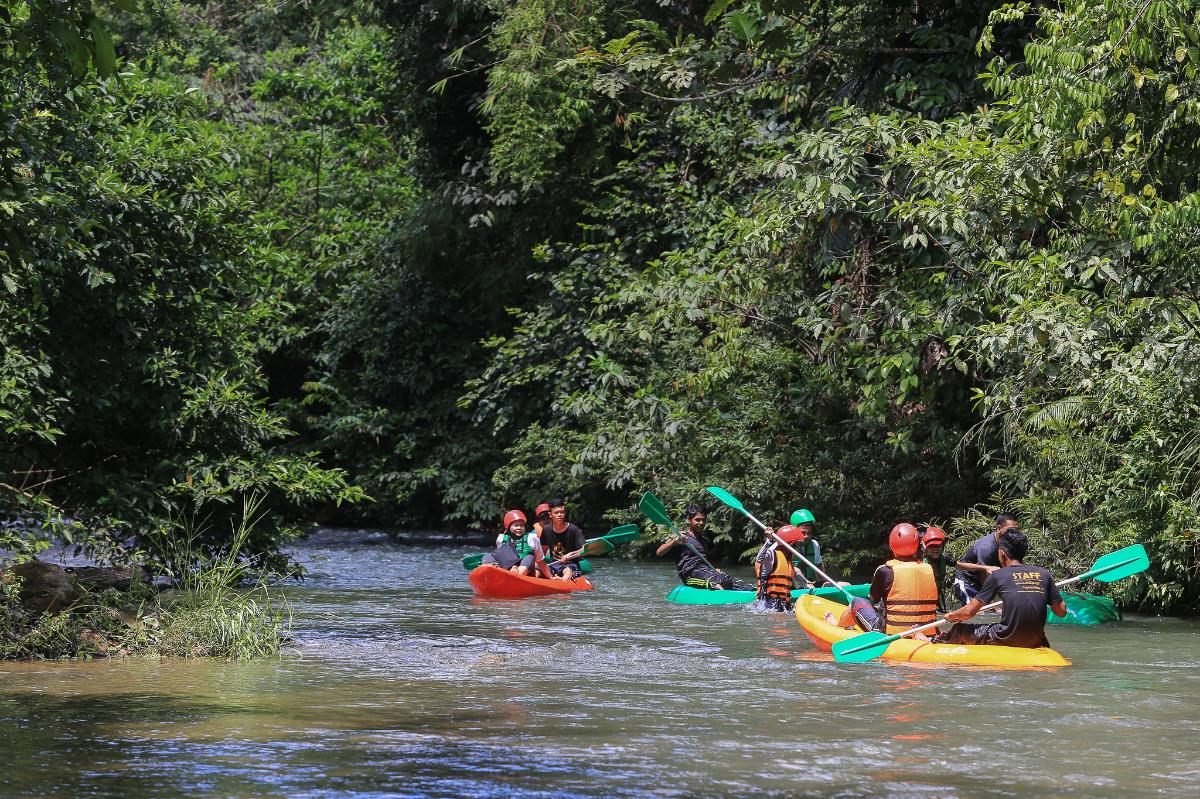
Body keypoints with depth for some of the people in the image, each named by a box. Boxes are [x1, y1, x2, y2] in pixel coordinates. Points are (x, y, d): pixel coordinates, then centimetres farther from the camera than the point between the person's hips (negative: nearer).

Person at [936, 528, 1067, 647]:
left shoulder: (998, 576, -4)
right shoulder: (1044, 574, 4)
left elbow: (969, 612, -1)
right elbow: (1061, 612, 8)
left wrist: (951, 615, 20)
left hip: (1006, 641, -3)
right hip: (1035, 641, 3)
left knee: (959, 631, 20)